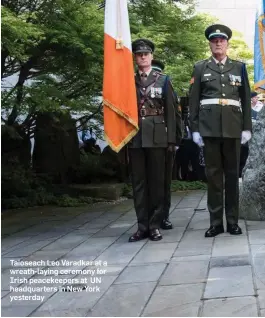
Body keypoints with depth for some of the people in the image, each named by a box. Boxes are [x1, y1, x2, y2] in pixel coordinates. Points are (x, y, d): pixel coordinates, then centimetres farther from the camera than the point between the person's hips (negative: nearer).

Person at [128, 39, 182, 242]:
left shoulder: (163, 80, 7)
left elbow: (170, 111, 4)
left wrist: (171, 139, -3)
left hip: (156, 136, -1)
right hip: (134, 137, 2)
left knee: (156, 180, 2)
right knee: (138, 181, 3)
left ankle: (155, 225, 7)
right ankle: (143, 226, 7)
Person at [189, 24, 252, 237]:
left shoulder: (239, 67, 12)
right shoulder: (200, 68, 10)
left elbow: (246, 99, 9)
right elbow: (193, 100, 5)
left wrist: (247, 127, 2)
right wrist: (195, 129, -2)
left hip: (233, 127, 1)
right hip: (209, 127, -1)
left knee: (232, 173, 4)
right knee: (213, 173, 0)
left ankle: (233, 221, 10)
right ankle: (216, 222, 5)